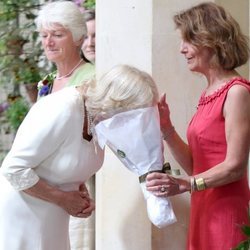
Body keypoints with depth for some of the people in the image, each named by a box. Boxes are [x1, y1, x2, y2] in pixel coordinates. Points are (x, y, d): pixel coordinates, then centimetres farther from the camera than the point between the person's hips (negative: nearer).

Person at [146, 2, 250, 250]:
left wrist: (183, 184, -26)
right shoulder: (208, 94, 12)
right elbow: (195, 166, 12)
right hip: (203, 211, 8)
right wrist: (166, 129, -1)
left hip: (227, 212, -8)